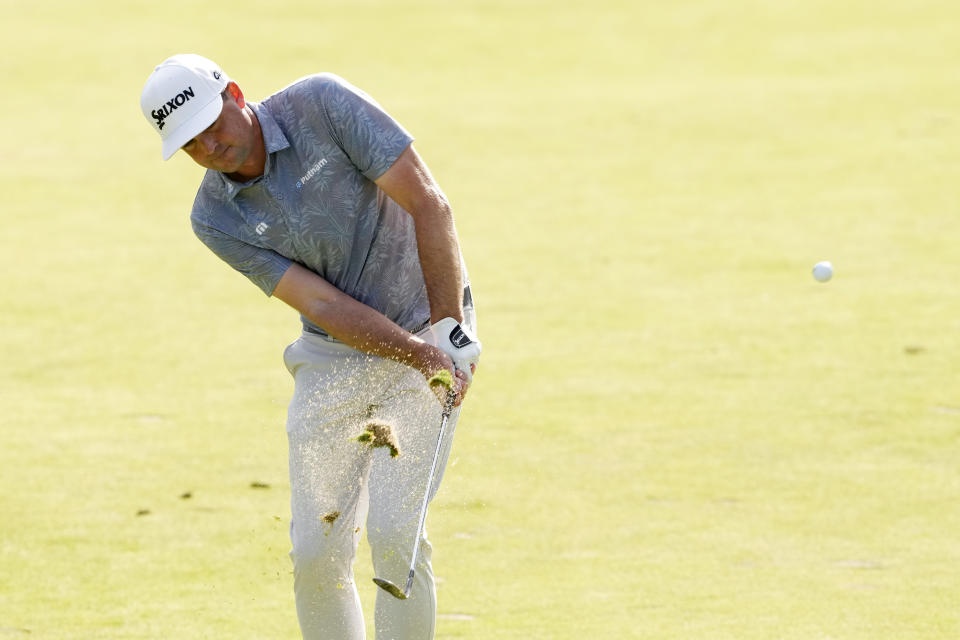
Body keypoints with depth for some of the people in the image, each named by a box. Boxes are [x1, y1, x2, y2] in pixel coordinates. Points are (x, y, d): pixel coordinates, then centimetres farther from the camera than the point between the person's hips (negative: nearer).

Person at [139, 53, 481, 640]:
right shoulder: (215, 218, -7)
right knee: (317, 555, -2)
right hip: (332, 361, 4)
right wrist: (419, 355, -26)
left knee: (393, 534, -15)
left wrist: (449, 330, -18)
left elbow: (429, 204, -16)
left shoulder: (323, 105, -15)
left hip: (431, 333, -4)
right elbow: (321, 304, -14)